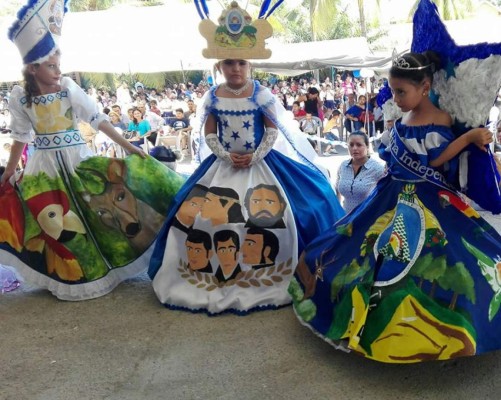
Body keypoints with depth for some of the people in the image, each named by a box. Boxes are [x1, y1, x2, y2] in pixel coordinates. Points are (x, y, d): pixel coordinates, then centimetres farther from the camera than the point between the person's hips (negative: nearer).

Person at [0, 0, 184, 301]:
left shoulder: (70, 89, -9)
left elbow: (98, 119, -8)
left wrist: (127, 145, -12)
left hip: (78, 159, -1)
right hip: (46, 166, 1)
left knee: (97, 209, 0)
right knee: (53, 220, 5)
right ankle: (72, 273, 24)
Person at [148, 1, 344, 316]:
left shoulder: (262, 95, -4)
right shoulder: (213, 97, 1)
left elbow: (273, 131, -3)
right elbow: (209, 135, 3)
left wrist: (255, 156, -15)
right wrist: (226, 156, -12)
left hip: (260, 164, -2)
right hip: (224, 166, 2)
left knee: (269, 217, -9)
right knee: (205, 216, -1)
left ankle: (266, 277, 10)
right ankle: (216, 276, 16)